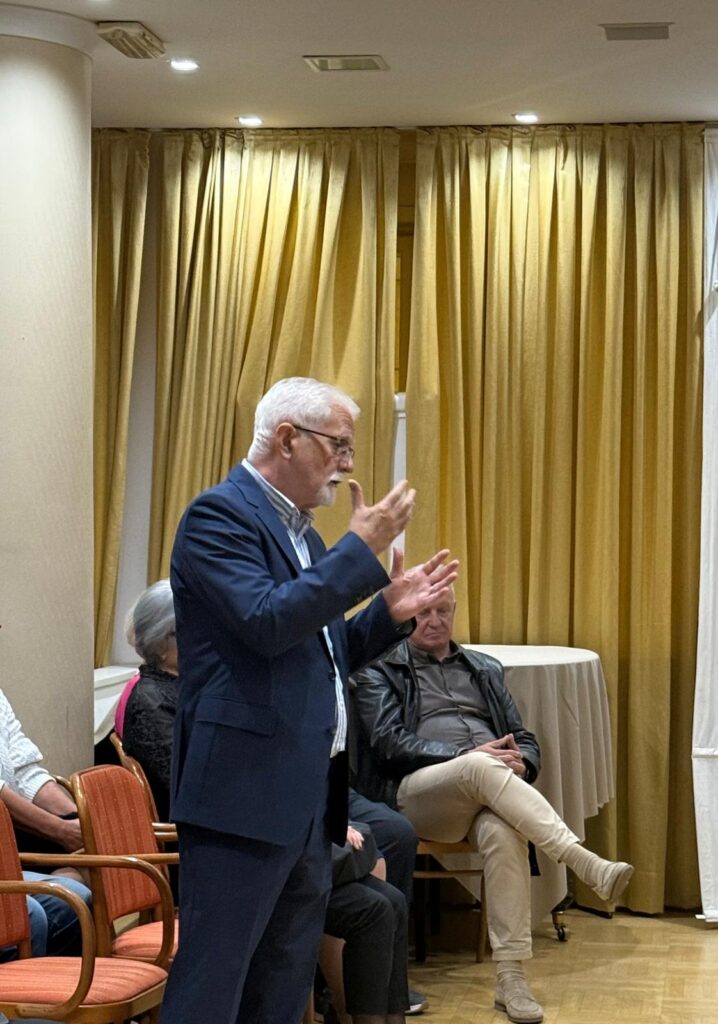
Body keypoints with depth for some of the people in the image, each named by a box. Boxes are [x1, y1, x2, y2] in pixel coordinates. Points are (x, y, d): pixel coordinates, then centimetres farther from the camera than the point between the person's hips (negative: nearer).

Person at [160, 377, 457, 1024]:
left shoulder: (299, 528, 18)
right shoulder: (220, 515, -10)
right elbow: (267, 625, -23)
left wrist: (390, 612, 7)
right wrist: (361, 551, -17)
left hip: (308, 793, 10)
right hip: (246, 790, -10)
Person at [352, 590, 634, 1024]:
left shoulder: (485, 669, 26)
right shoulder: (380, 670, 13)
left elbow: (525, 740, 22)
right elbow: (388, 742, -2)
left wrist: (520, 764, -5)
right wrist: (466, 757, -15)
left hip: (486, 794, 3)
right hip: (414, 793, -3)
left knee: (504, 833, -35)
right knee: (481, 767, -38)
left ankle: (511, 977, -37)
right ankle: (586, 863, -45)